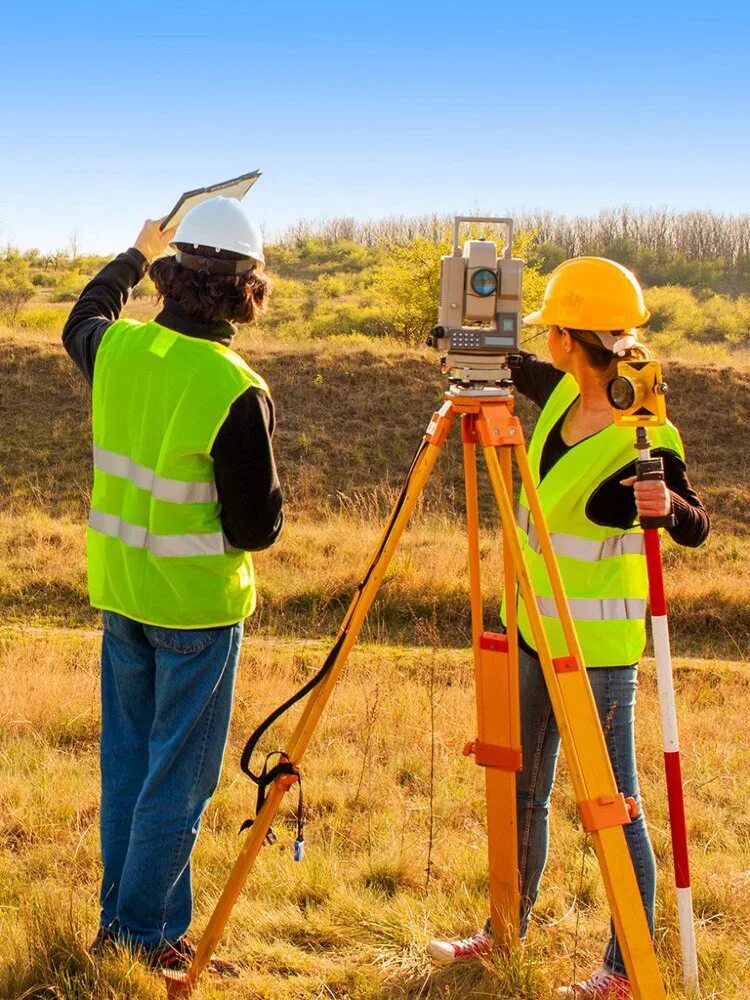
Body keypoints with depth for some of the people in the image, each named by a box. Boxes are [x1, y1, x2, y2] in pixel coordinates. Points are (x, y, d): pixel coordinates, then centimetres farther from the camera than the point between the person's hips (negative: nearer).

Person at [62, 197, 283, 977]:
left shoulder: (117, 348, -4)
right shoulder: (236, 392, -21)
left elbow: (81, 320, 23)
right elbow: (257, 527, -17)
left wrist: (136, 255, 36)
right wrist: (268, 495, 4)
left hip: (121, 590, 6)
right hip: (198, 603, -6)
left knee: (127, 761, 17)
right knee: (178, 777, 5)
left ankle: (118, 922, 28)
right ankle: (144, 936, 12)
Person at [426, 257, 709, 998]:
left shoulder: (644, 438, -21)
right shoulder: (565, 395, 1)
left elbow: (695, 528, -19)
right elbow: (518, 371, 21)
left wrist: (668, 506, -40)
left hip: (597, 647, -9)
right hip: (535, 629, 9)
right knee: (520, 794, 19)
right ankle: (505, 934, 36)